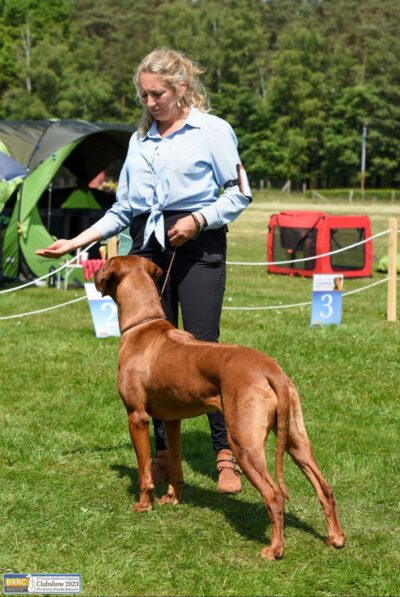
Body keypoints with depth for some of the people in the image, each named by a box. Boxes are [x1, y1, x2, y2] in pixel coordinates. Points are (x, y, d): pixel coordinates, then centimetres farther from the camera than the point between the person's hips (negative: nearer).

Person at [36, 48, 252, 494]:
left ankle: (226, 455, -4)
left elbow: (238, 193, -2)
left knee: (203, 346, -10)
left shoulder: (212, 130, 0)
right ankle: (163, 452, 13)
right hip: (147, 247, 5)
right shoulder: (140, 139, 17)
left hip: (197, 245, -5)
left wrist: (198, 219, -16)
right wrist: (77, 242, 13)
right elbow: (123, 208, 20)